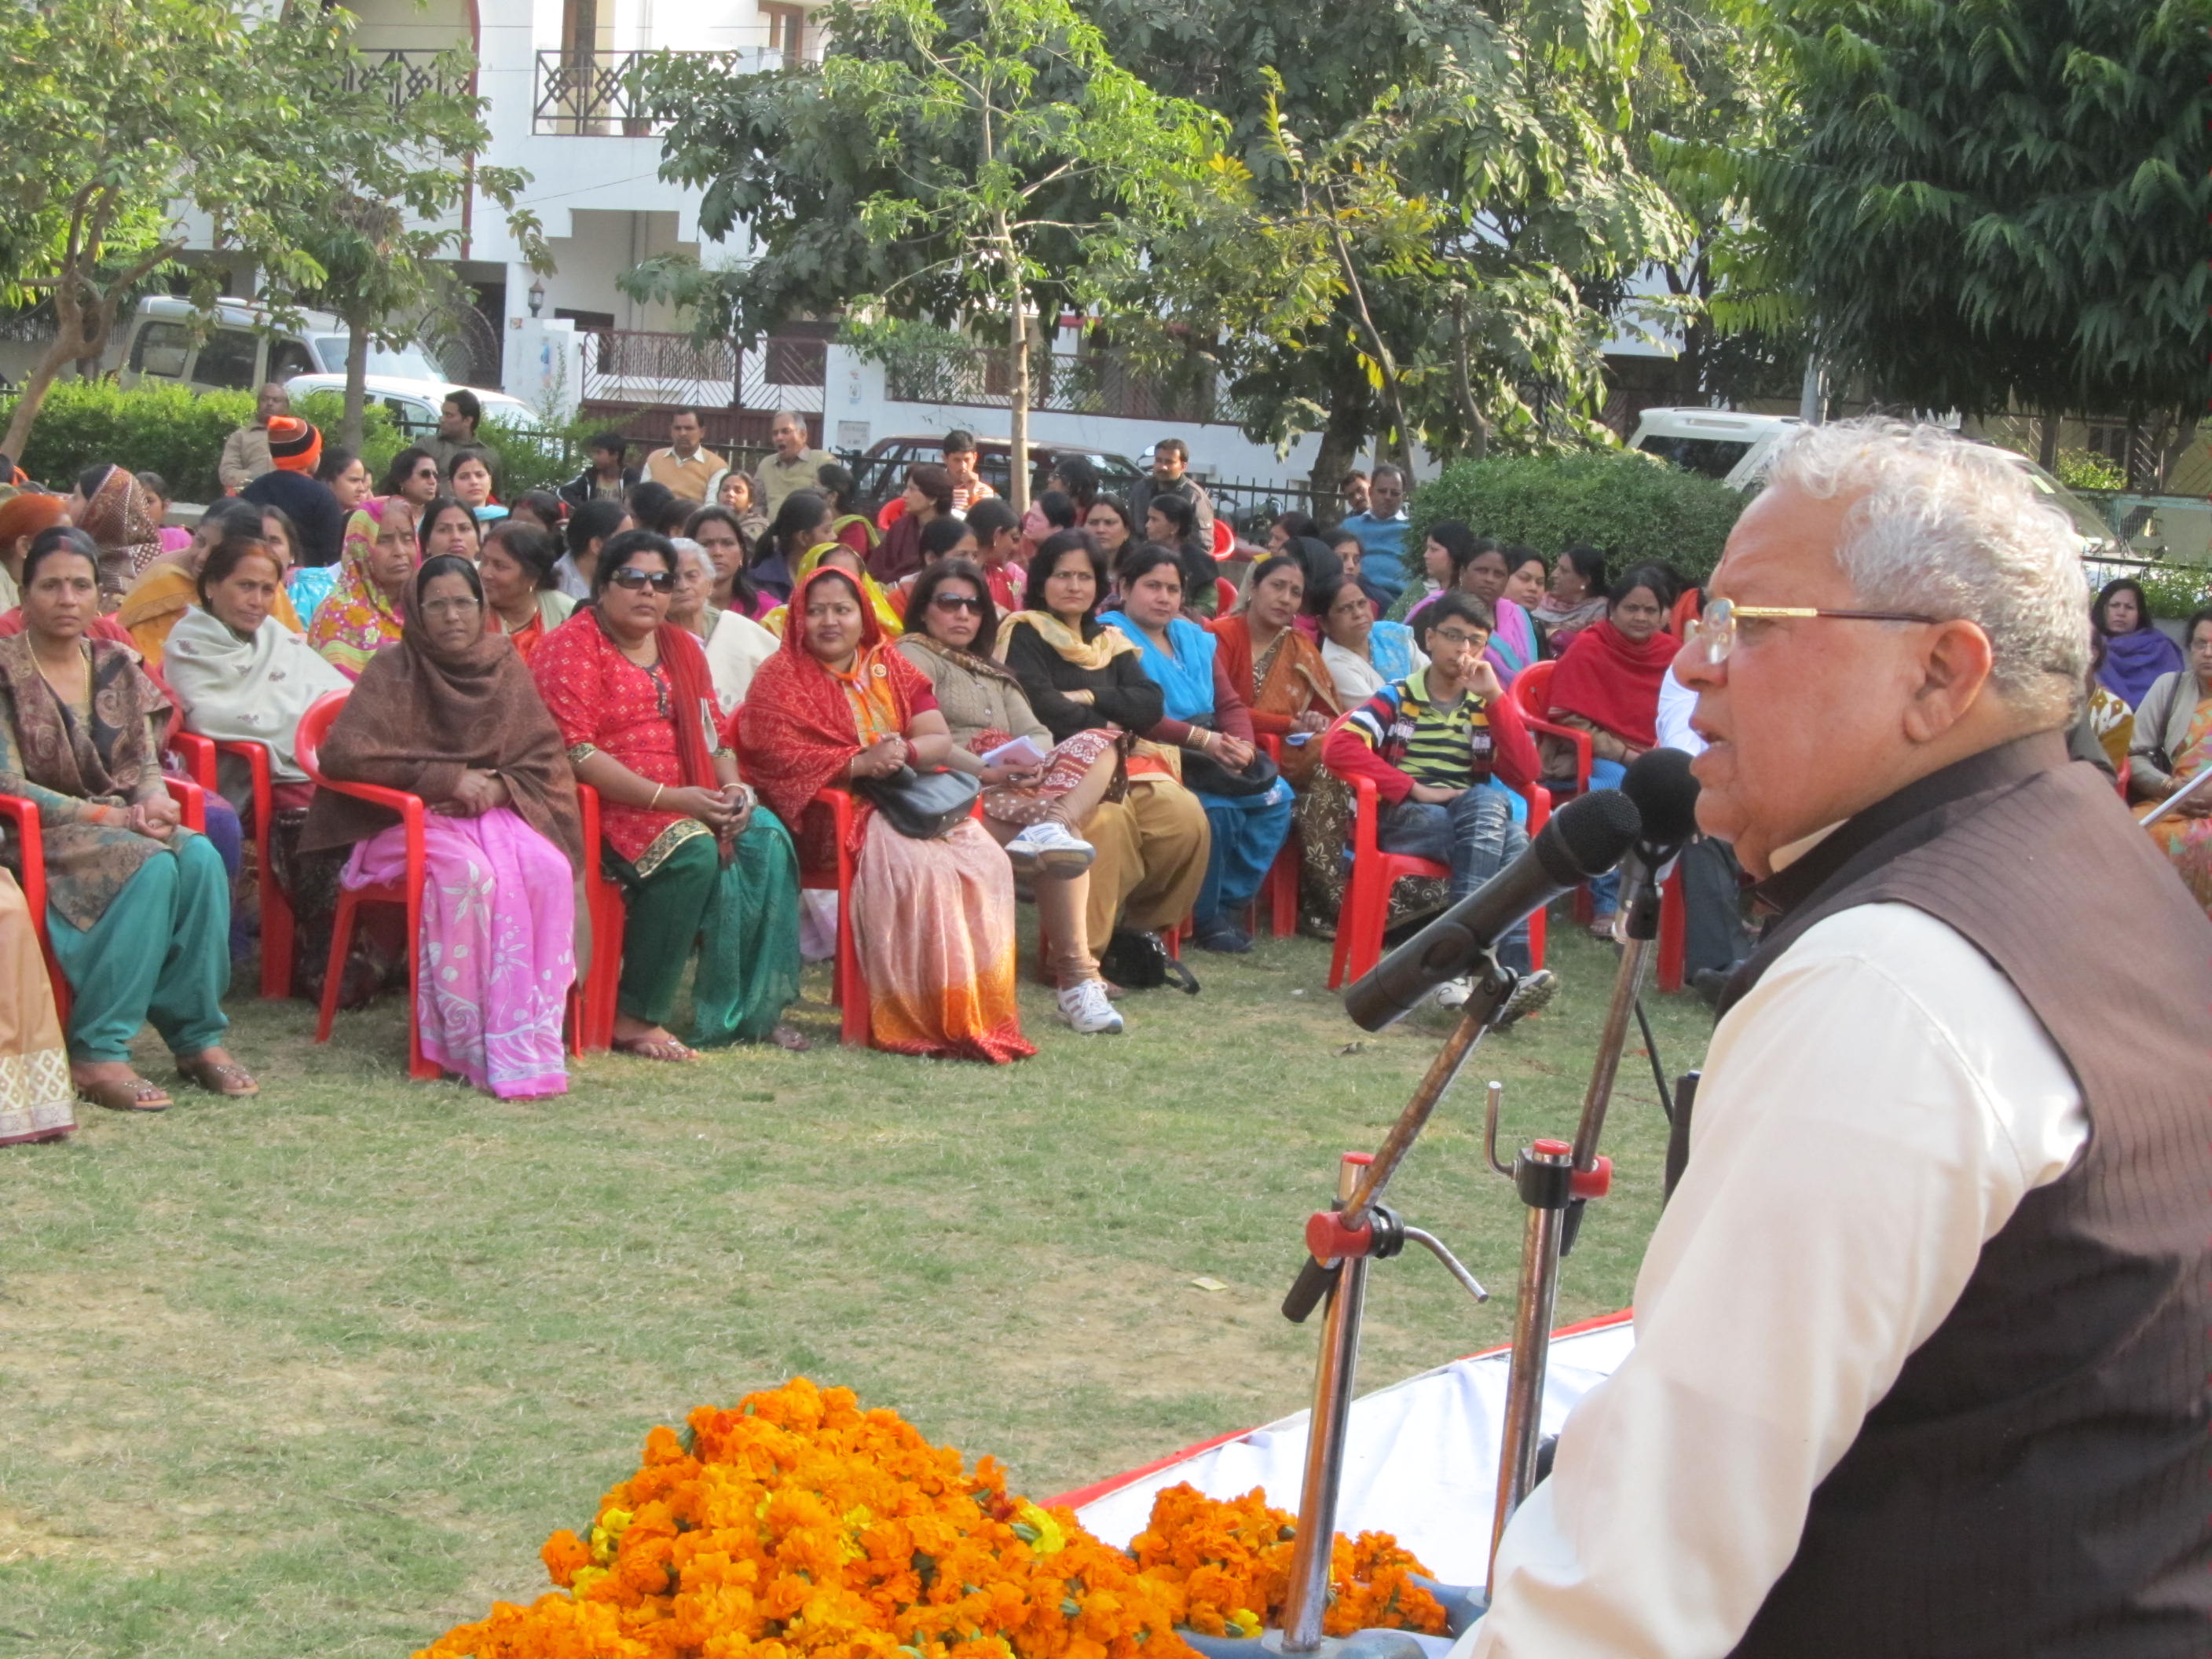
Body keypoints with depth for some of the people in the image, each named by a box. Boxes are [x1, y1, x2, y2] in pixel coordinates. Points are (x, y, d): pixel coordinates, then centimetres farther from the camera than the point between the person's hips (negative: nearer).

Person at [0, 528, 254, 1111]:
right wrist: (110, 817, -19)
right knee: (151, 866, -34)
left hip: (124, 824, 5)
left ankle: (198, 1036, -22)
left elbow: (147, 765, 12)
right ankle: (97, 1052, -32)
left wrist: (153, 803, -13)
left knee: (201, 859, -28)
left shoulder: (117, 667, 12)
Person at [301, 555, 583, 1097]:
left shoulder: (505, 667, 12)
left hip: (495, 809, 3)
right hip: (409, 818, -3)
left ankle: (537, 1038, -28)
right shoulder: (394, 670, 1)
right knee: (468, 872, -36)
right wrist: (446, 778, -14)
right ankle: (479, 1047, -30)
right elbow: (343, 752, -10)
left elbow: (547, 758, 10)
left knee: (548, 870, -29)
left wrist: (501, 787, -12)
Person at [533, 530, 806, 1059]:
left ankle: (754, 1010, -13)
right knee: (692, 850, -33)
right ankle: (634, 1018, -23)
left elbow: (712, 733, 20)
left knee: (767, 838, -18)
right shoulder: (573, 647, -7)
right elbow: (572, 752, -17)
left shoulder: (681, 648, 18)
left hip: (687, 802, 7)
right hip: (603, 804, -7)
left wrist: (733, 789, -4)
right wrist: (669, 798, -23)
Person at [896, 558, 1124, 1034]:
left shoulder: (992, 671, 36)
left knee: (1098, 742, -21)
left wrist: (1034, 762, -8)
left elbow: (1037, 733, 18)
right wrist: (985, 770, -20)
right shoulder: (912, 655, 11)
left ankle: (1052, 826, -48)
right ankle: (1076, 977, -45)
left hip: (1017, 785, 7)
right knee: (1064, 844, -33)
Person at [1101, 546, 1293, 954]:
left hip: (1211, 761, 8)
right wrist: (1202, 739, -22)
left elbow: (1231, 703, 13)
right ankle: (1205, 919, -13)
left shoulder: (1196, 640, 20)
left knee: (1275, 796, -12)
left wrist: (1242, 745, -10)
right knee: (1216, 807, -30)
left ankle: (1228, 903, -2)